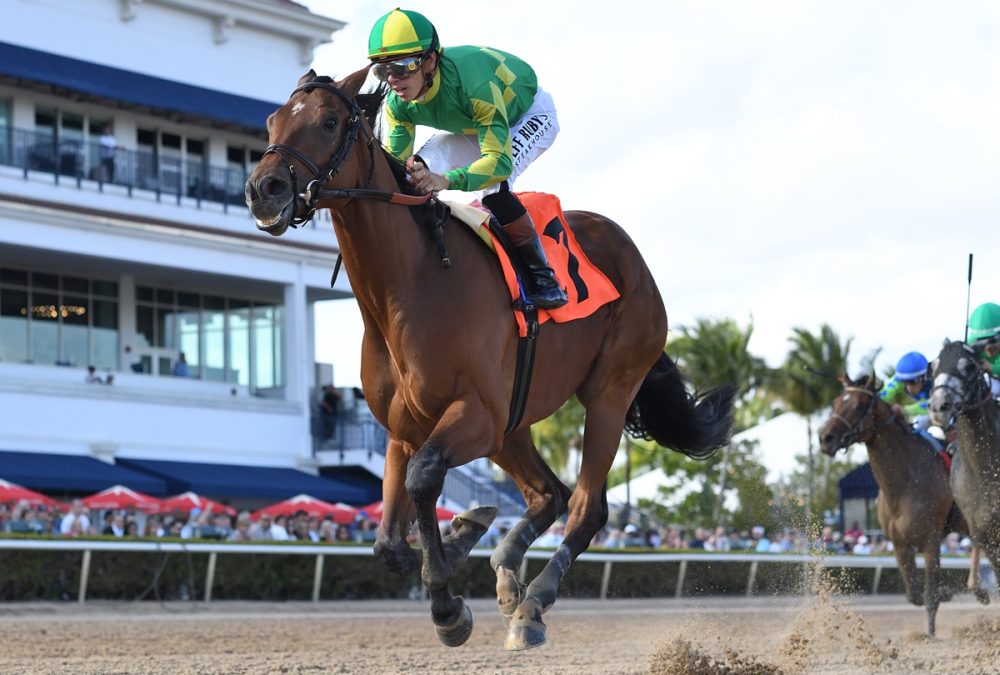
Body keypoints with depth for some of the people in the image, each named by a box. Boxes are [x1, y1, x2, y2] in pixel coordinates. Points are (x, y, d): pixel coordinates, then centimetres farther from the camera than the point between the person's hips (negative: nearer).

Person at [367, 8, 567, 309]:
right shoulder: (398, 103, -23)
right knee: (418, 169, -9)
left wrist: (446, 180, -65)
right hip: (474, 125, 7)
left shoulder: (472, 82, -44)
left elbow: (500, 161, -48)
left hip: (532, 116, -7)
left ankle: (542, 276, -18)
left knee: (491, 181, -33)